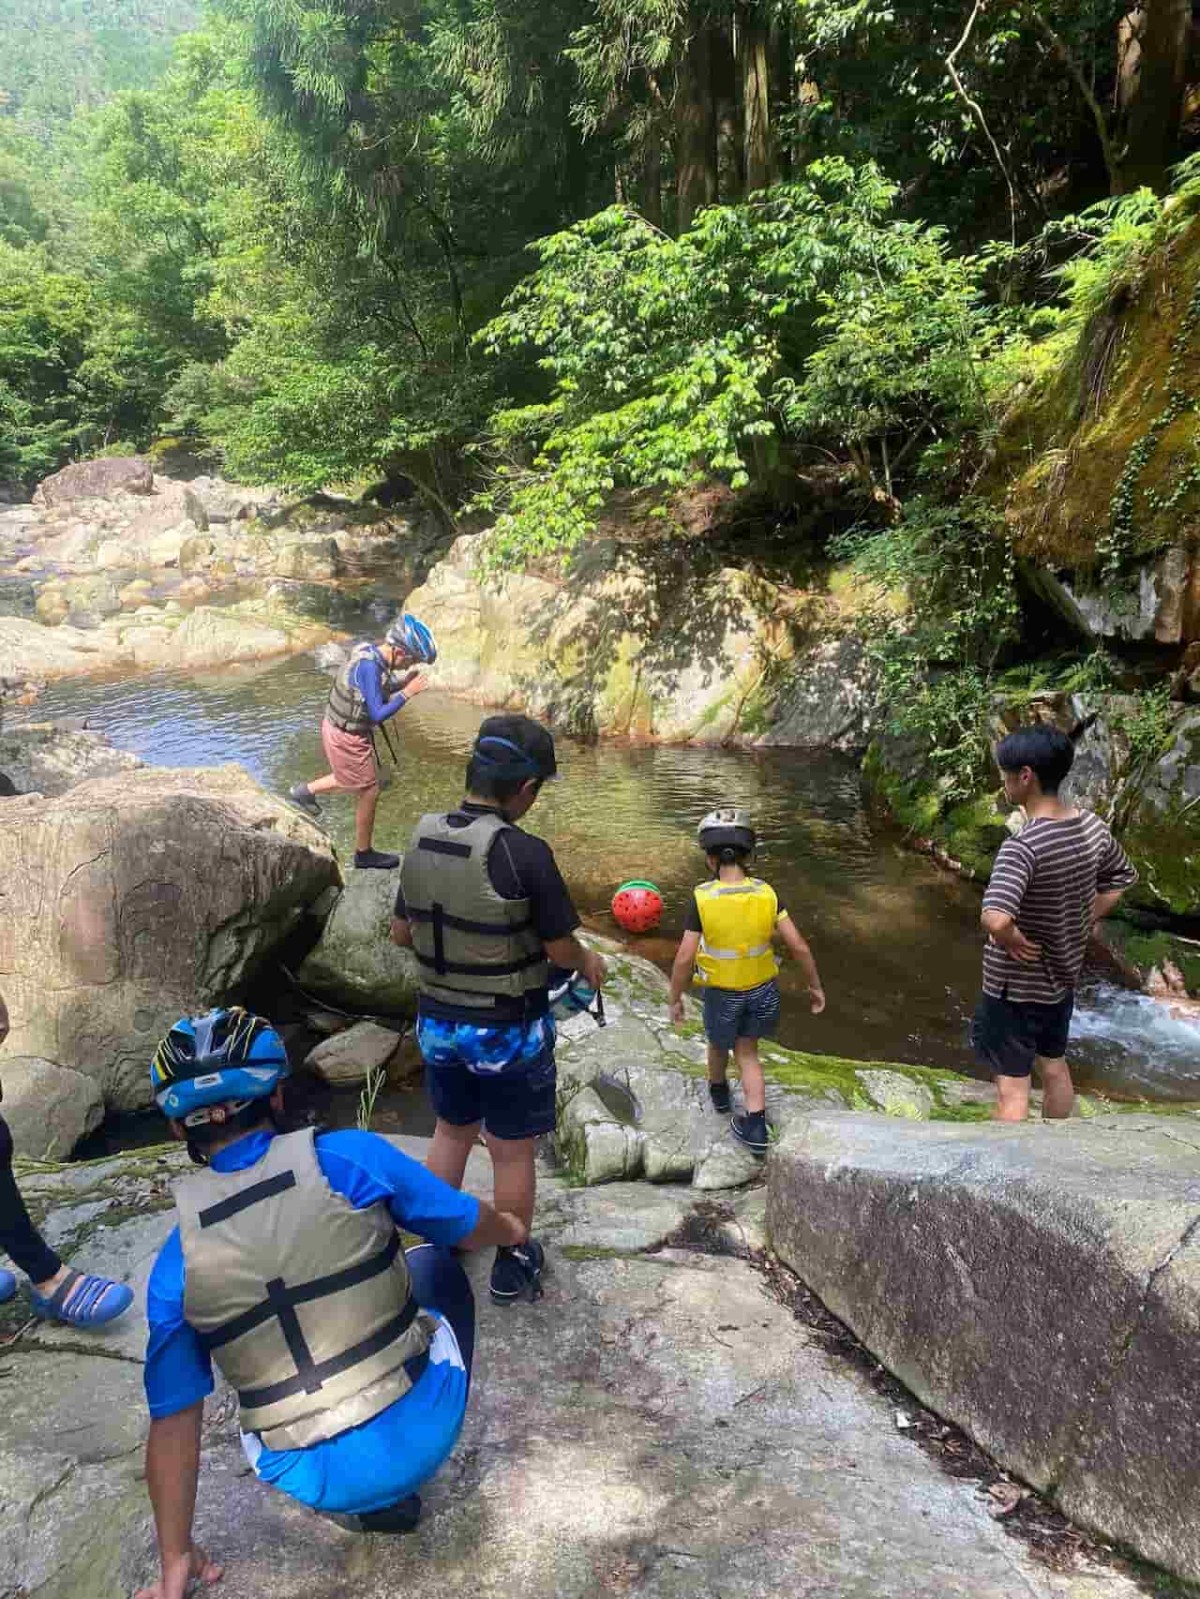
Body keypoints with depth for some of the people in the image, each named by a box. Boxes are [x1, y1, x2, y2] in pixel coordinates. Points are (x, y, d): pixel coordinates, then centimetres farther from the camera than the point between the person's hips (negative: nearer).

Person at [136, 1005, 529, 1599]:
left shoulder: (177, 1261, -5)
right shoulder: (349, 1157, -11)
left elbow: (172, 1417, 2)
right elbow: (467, 1225, 4)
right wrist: (511, 1229, 27)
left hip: (315, 1482, 2)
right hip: (422, 1433, -1)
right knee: (434, 1262, 26)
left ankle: (375, 1497, 17)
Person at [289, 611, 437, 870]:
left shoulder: (372, 654, -3)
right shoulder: (369, 667, -30)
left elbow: (380, 692, 10)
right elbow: (378, 714, -29)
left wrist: (405, 680, -4)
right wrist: (407, 693, -28)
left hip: (342, 728, 9)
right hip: (347, 737, -9)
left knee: (356, 779, 29)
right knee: (369, 792, 6)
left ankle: (304, 791, 38)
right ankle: (364, 854, 21)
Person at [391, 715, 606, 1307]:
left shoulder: (423, 839, -7)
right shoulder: (524, 853, -25)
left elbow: (401, 932, 4)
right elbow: (561, 949, -16)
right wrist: (589, 962, 6)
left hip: (438, 1021, 5)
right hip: (509, 1032, -5)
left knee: (452, 1131, 26)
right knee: (511, 1151, 15)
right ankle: (512, 1265, 33)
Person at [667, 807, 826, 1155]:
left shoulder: (702, 898, -24)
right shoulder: (765, 894, -16)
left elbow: (684, 958, -22)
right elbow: (799, 946, -13)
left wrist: (674, 998, -7)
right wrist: (815, 985, 1)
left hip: (721, 992, -2)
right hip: (762, 989, 2)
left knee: (718, 1043, 27)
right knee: (747, 1052, 19)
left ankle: (718, 1090, 54)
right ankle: (755, 1126, 10)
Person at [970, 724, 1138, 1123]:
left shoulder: (1022, 846, -31)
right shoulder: (1092, 827, -7)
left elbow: (995, 919, -44)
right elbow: (1121, 879, 13)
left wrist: (1012, 940, -23)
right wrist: (1080, 927, 10)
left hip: (1016, 986, -8)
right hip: (1063, 976, 8)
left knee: (1012, 1087, 4)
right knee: (1054, 1066, 26)